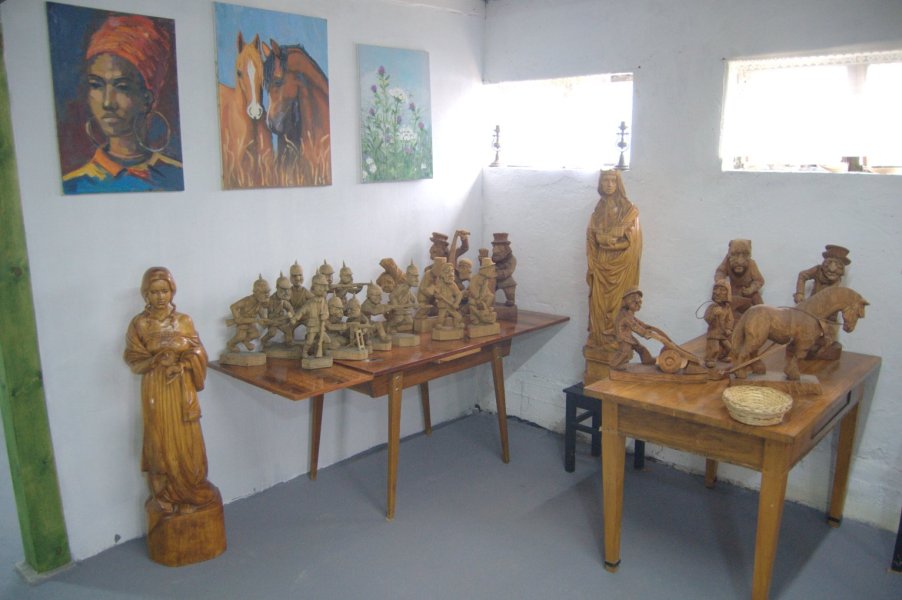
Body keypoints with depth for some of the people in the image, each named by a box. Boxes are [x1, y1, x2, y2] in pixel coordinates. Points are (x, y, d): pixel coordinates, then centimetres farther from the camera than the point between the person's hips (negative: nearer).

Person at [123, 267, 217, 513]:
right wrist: (158, 360, -20)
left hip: (182, 388, 1)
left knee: (186, 441, 6)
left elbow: (198, 355, -1)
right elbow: (133, 358, -4)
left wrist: (181, 363, -19)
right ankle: (165, 495, 21)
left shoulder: (184, 321, 0)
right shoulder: (139, 324, -4)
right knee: (162, 442, 6)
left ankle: (189, 492, 22)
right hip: (155, 390, -1)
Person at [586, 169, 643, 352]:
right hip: (600, 265, 4)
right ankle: (598, 341, 11)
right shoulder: (598, 211, 10)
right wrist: (592, 266, -2)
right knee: (599, 304, 3)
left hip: (620, 266, -4)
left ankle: (616, 343, 4)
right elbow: (591, 240, 7)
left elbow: (633, 243, -7)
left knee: (617, 305, -3)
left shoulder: (629, 210, -3)